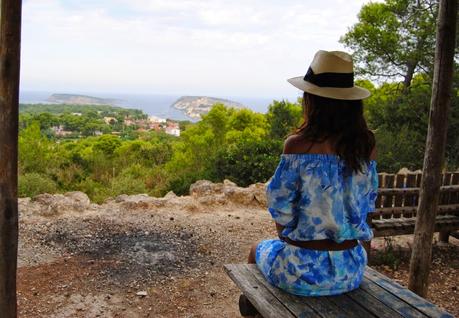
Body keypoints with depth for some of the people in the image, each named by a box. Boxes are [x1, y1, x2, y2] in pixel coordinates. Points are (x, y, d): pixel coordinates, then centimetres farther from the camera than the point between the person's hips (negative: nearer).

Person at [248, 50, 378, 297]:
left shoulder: (297, 144, -21)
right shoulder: (366, 144, -6)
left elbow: (281, 209, -14)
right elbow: (368, 203, 5)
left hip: (303, 270, -5)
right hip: (351, 271, 5)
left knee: (258, 250, 30)